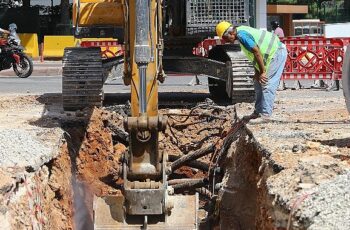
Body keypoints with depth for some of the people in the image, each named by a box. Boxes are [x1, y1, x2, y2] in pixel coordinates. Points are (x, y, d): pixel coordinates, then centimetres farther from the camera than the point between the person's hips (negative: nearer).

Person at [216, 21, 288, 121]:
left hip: (277, 53, -11)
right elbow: (254, 54, 14)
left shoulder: (241, 35, -21)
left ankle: (265, 115, -15)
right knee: (258, 84, 13)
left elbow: (257, 52, -27)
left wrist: (262, 72, -22)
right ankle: (258, 112, 16)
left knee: (268, 85, -14)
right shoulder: (242, 31, 10)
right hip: (273, 53, 11)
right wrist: (257, 72, 10)